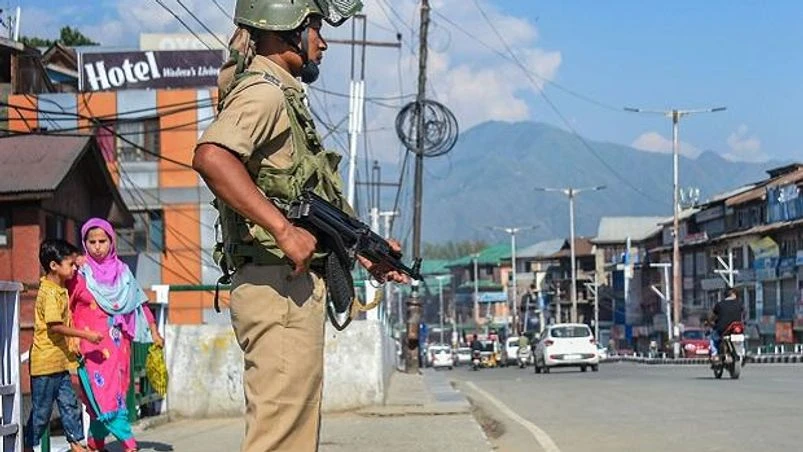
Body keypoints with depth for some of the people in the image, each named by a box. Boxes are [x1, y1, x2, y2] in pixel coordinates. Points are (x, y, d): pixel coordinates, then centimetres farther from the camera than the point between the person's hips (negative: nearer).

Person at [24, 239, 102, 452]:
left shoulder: (61, 289, 11)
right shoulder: (50, 293, -19)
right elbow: (55, 325, -24)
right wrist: (86, 335, -22)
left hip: (60, 361, 9)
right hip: (46, 361, -9)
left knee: (69, 404, 11)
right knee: (41, 409, 1)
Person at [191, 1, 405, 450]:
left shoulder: (285, 97, 22)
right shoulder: (264, 90, -9)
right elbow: (211, 157, -29)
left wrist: (365, 253, 19)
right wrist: (285, 231, -29)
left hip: (295, 288, 11)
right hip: (280, 286, -10)